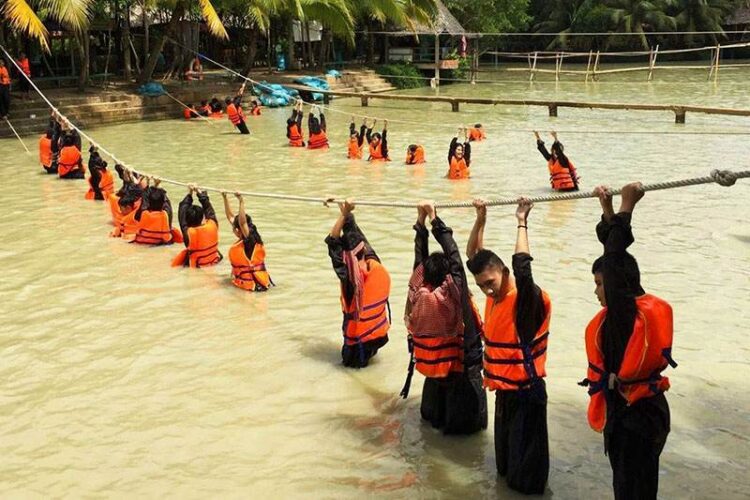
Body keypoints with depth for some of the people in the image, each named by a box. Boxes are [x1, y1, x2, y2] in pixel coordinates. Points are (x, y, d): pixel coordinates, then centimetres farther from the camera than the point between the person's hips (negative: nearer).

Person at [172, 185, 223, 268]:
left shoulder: (188, 232, -23)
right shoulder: (213, 226, -19)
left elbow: (181, 215, -9)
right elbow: (209, 208, -3)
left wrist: (189, 195, -2)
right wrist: (199, 192, 6)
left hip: (196, 265, -2)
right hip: (214, 261, 2)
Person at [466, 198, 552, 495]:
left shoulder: (526, 299, -21)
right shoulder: (494, 296, 0)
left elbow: (522, 266, -37)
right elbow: (474, 257, 7)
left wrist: (521, 222, -28)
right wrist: (480, 220, -1)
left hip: (526, 391, -7)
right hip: (503, 388, 7)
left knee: (525, 457, 5)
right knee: (505, 446, 23)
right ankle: (508, 476, 41)